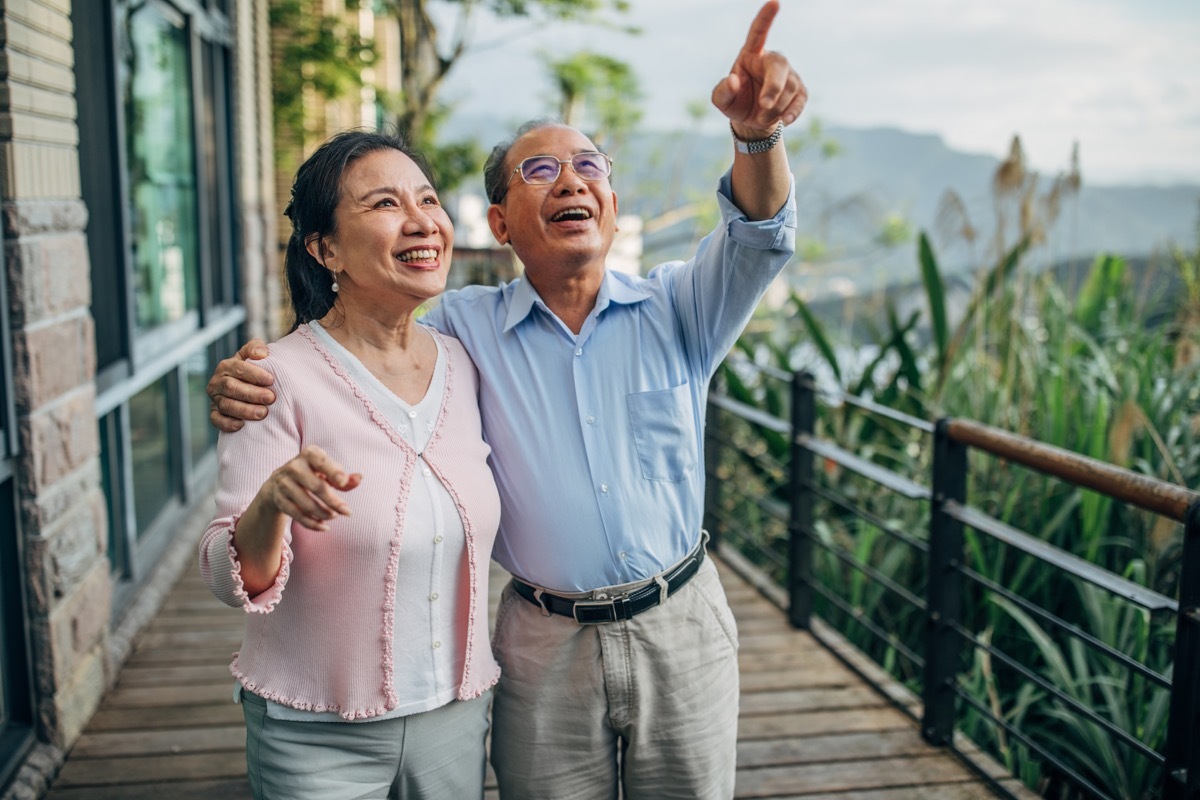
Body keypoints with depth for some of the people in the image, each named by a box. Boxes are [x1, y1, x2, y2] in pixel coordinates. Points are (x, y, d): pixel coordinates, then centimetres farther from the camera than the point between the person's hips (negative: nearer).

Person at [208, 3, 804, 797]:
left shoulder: (674, 309, -2)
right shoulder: (467, 326, -2)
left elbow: (759, 239, -17)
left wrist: (759, 135, -39)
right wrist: (252, 381, -20)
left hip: (681, 630, 1)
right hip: (546, 645, 0)